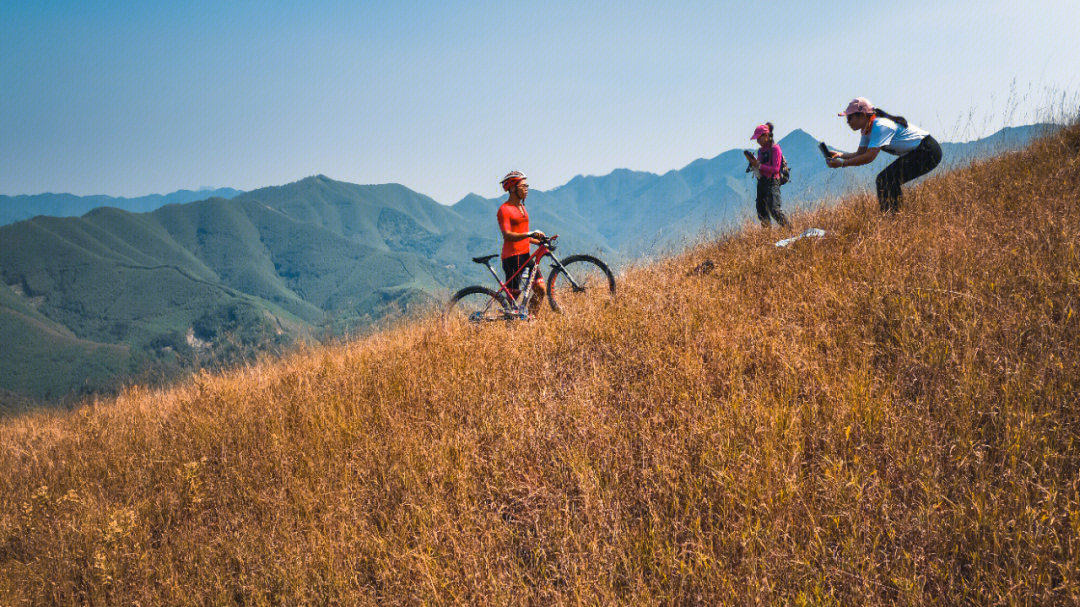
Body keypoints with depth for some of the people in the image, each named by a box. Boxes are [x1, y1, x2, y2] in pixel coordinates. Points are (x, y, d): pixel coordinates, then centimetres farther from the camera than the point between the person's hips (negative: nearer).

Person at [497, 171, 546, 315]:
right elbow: (507, 235, -22)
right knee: (513, 294, -6)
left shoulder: (522, 207, 18)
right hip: (512, 256, -8)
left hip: (525, 255, 8)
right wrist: (530, 234, -32)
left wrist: (540, 241, 13)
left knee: (540, 289, 1)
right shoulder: (504, 209, -9)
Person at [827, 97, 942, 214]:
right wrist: (841, 155, -12)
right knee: (883, 179, 5)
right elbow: (860, 153, 5)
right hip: (915, 153, 10)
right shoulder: (867, 129, 5)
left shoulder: (880, 126, -25)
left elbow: (870, 157, -30)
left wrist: (842, 163, -27)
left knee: (888, 179, -19)